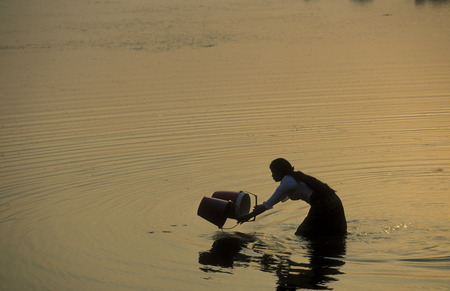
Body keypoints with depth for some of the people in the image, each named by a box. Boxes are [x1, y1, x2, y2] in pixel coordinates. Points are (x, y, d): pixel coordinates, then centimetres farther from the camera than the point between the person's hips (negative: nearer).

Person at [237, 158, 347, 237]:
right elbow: (282, 198, 36)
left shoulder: (287, 183, -8)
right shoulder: (295, 177, 20)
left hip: (323, 208, -9)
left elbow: (268, 204, -5)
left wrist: (248, 217, 2)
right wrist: (260, 207, 39)